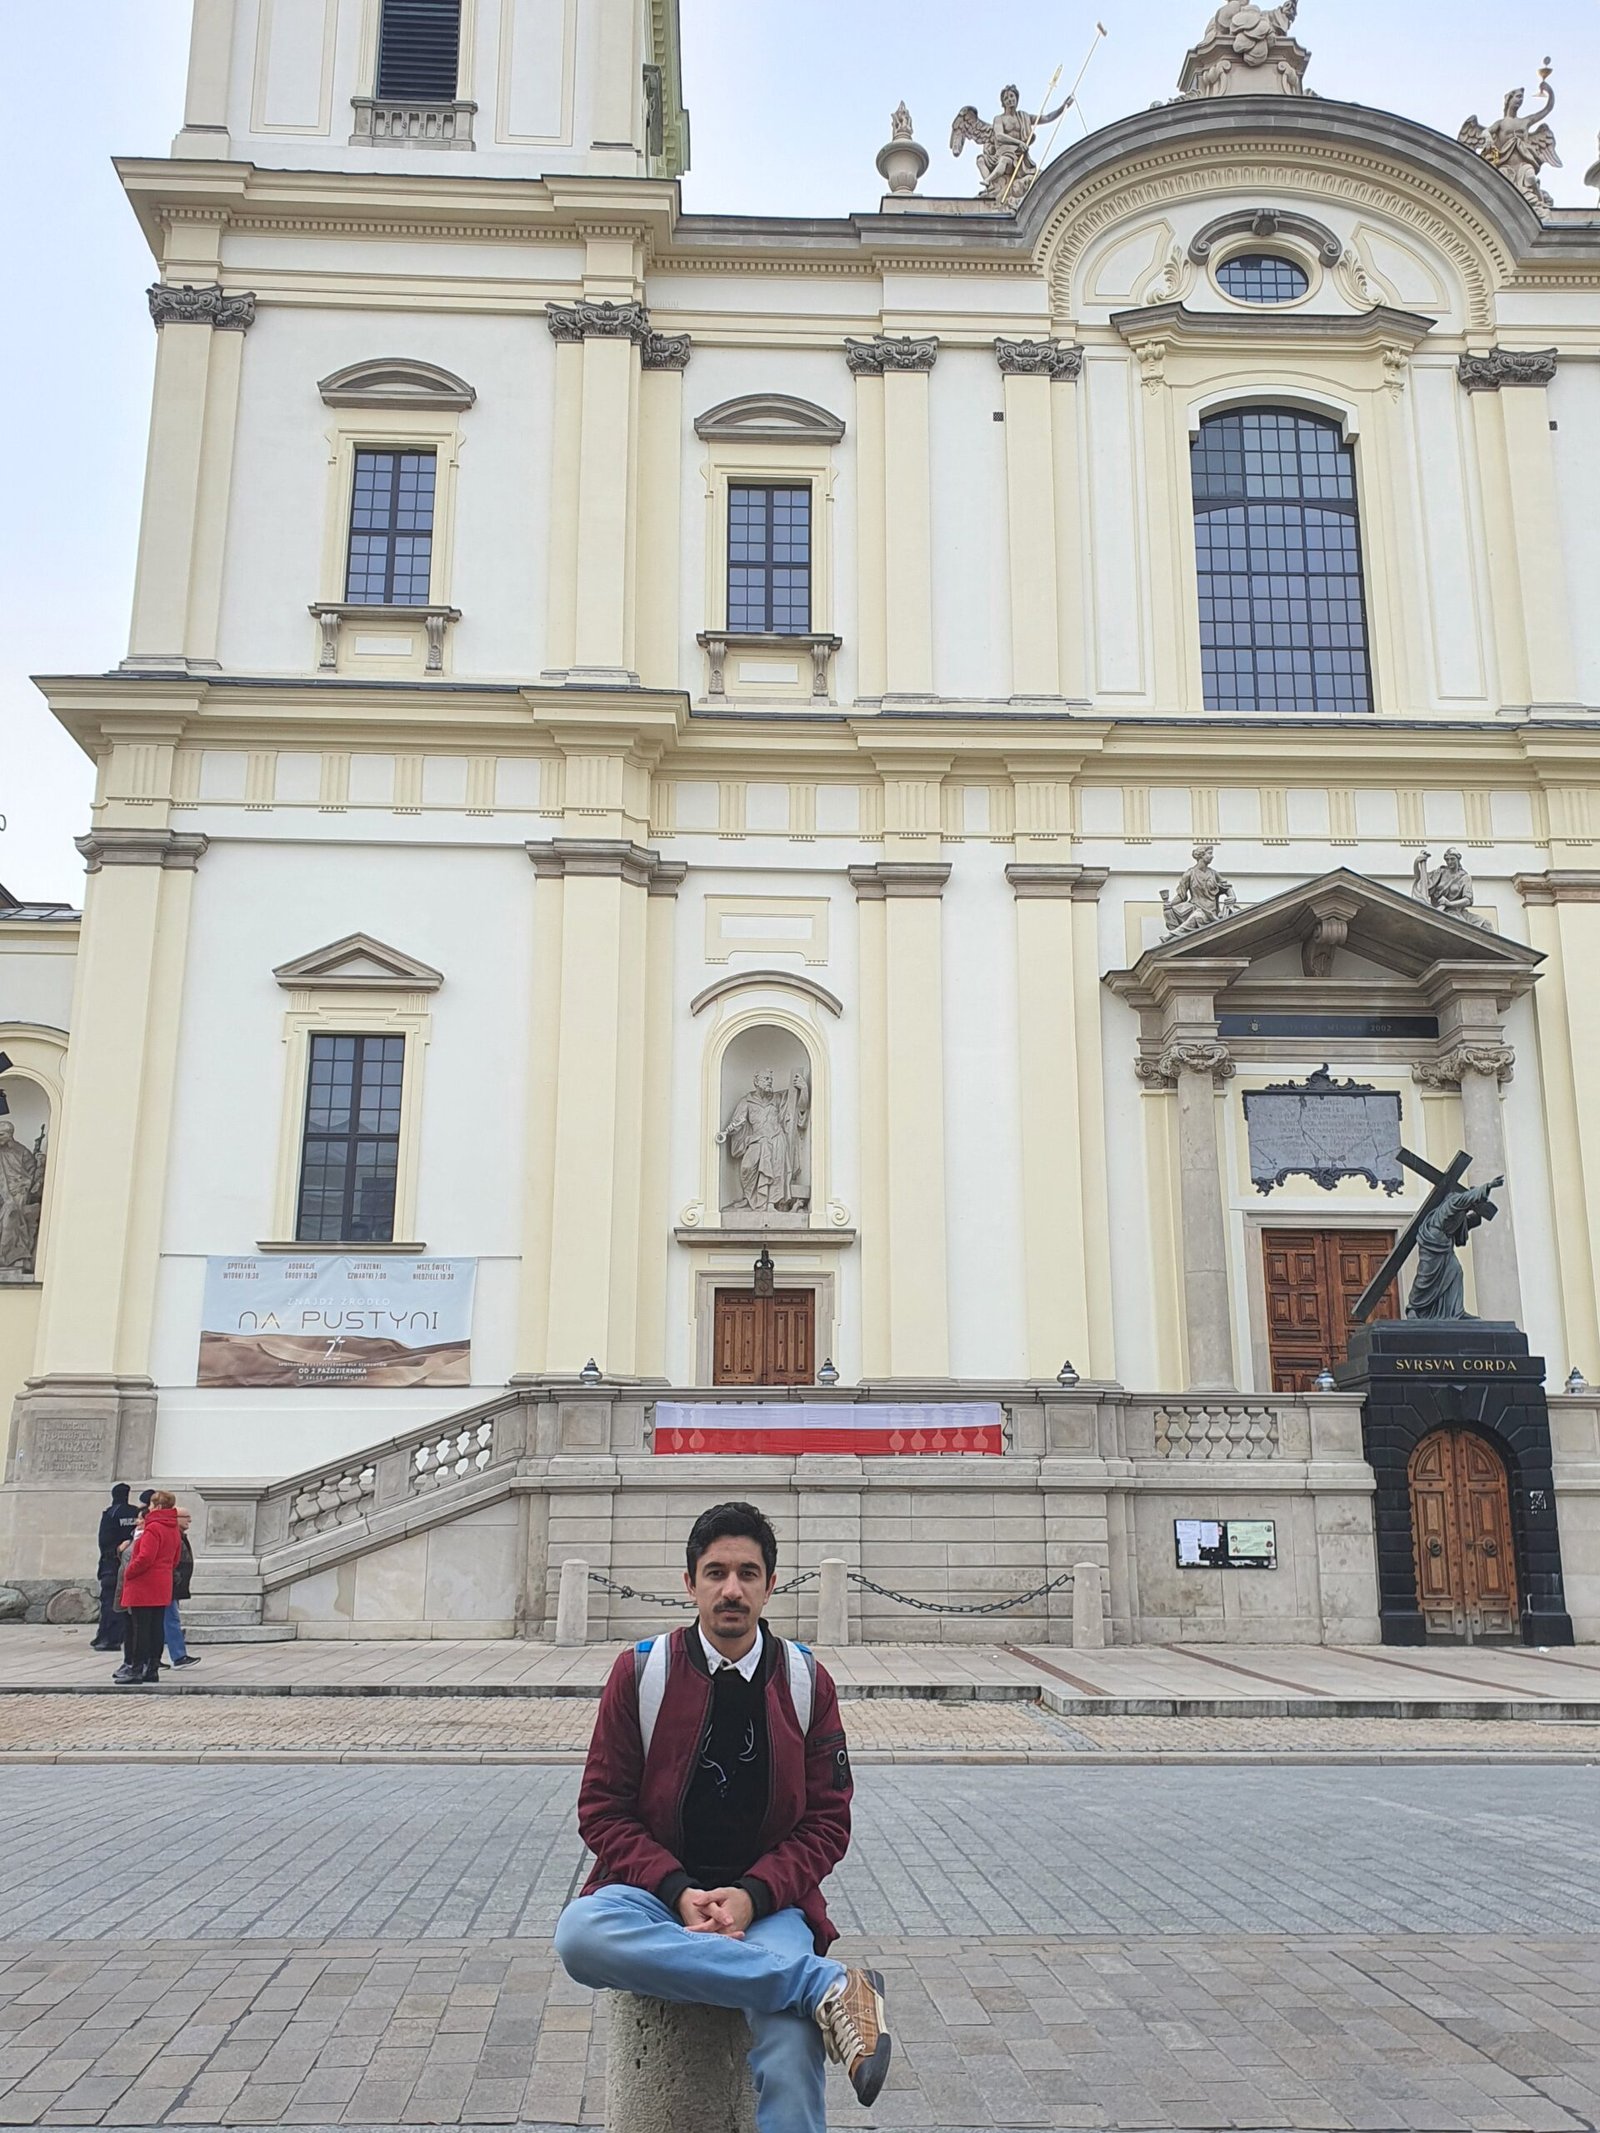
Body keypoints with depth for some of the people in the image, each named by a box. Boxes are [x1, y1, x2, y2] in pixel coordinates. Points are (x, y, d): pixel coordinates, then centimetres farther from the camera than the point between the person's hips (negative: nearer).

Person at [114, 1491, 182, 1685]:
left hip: (144, 1586, -9)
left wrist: (128, 1573, -9)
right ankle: (152, 1668, 13)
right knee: (156, 1628, 10)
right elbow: (174, 1561, 19)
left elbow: (145, 1558, -21)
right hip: (162, 1587, 9)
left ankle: (137, 1668, -3)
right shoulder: (172, 1529, 14)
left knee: (141, 1628, -5)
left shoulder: (153, 1528, -15)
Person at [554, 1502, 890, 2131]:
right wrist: (679, 1891, -13)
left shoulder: (807, 1682, 4)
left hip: (766, 1901, -1)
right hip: (658, 1889, 1)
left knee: (791, 2056, -32)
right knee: (580, 1934, -35)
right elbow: (602, 1809, 3)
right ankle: (826, 1985, -31)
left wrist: (753, 1895, -12)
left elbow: (827, 1820, 6)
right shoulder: (641, 1673, 2)